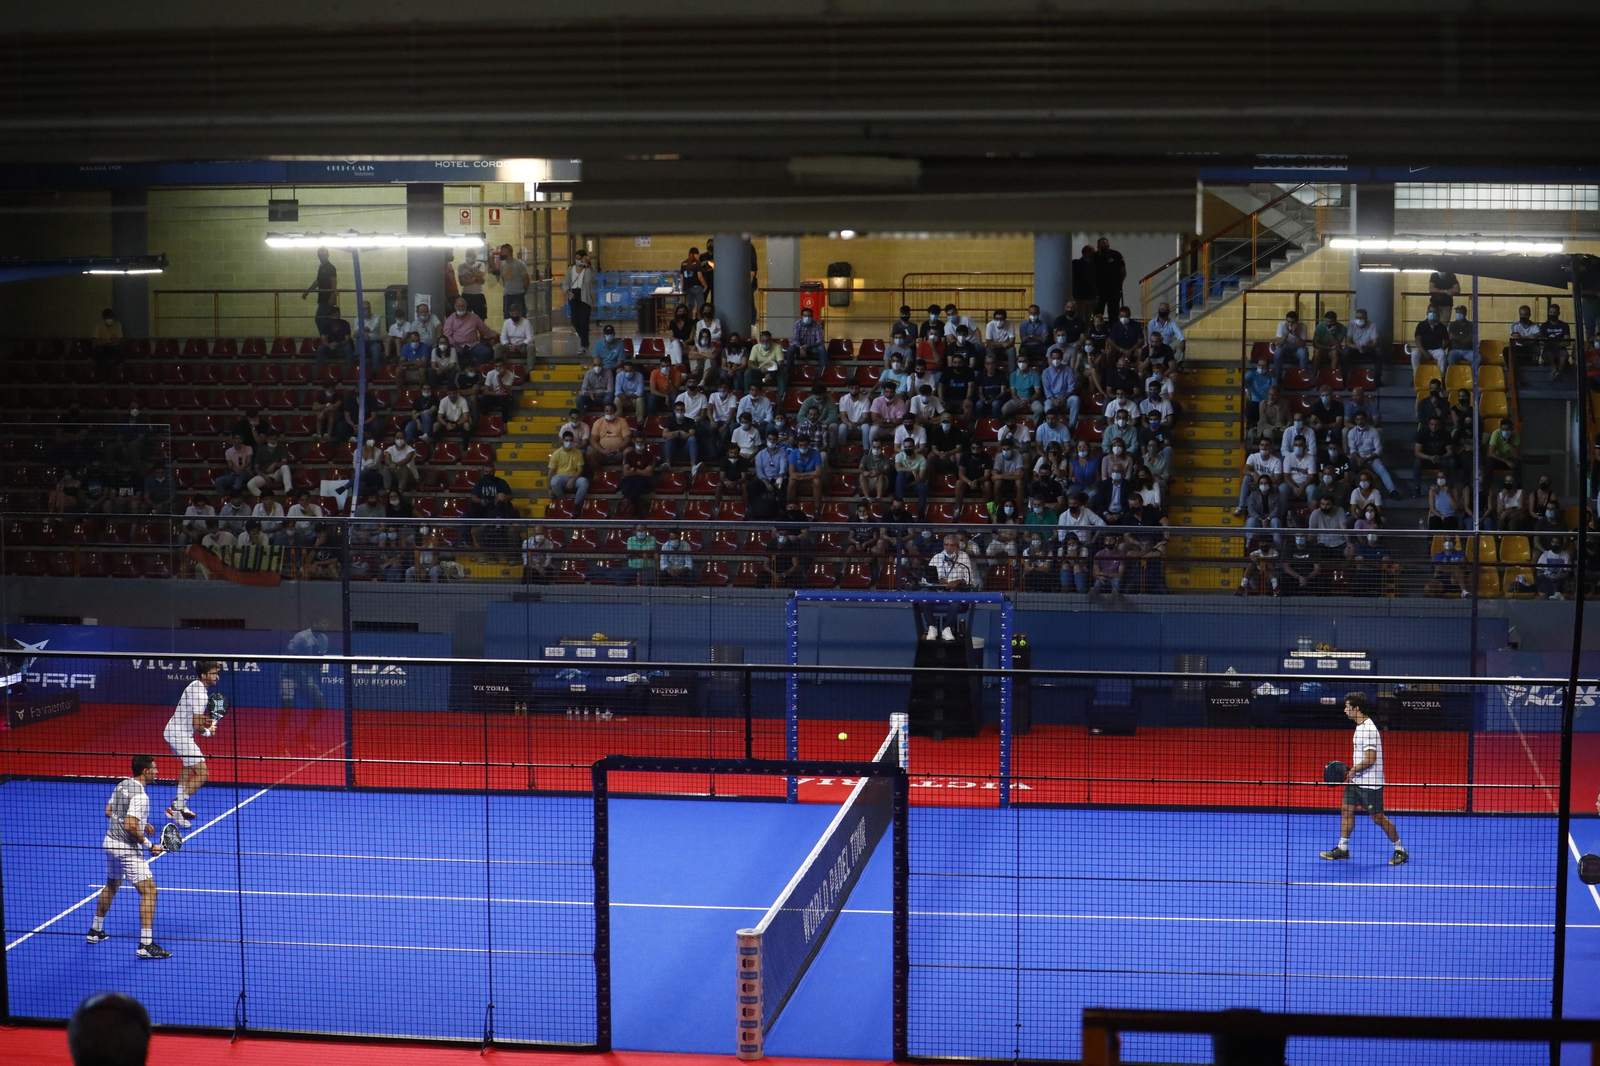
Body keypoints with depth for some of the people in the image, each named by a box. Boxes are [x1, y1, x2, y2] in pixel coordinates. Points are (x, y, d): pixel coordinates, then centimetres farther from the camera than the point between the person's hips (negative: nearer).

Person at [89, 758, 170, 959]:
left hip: (110, 843, 9)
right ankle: (146, 945, -18)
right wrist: (150, 845, -20)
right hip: (127, 849, -9)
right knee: (149, 891, -10)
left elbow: (109, 812, 17)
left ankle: (96, 931, 41)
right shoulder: (140, 796, -21)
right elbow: (130, 827, -29)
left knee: (112, 886, 29)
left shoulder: (122, 785, 6)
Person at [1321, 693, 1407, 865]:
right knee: (1346, 810, 8)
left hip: (1370, 783, -10)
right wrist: (1351, 772, 13)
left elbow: (1370, 759, -24)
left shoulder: (1368, 730, -21)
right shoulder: (1360, 727, 11)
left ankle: (1400, 850, 8)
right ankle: (1342, 848, 14)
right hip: (1356, 781, 10)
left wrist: (1353, 770, -13)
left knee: (1378, 817, -4)